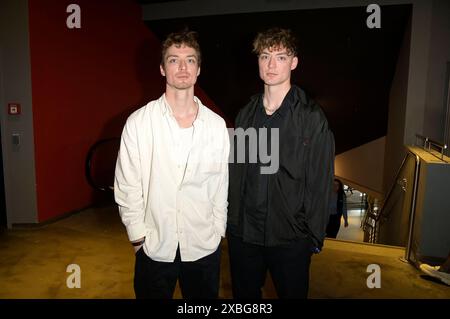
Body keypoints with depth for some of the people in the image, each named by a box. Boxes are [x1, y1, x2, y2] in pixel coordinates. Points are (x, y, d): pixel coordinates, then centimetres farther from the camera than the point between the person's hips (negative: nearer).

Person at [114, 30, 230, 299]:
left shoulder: (217, 125, -2)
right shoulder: (138, 122, -7)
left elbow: (221, 185, 3)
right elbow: (127, 186, -4)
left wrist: (217, 232, 4)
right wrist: (139, 237, -4)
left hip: (204, 248, 2)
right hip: (154, 247, -1)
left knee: (205, 296, 18)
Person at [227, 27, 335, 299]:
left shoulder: (312, 118, -9)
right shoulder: (246, 114, 4)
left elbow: (321, 183, -8)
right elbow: (235, 172, 6)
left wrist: (314, 238, -7)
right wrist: (230, 221, 5)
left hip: (290, 238, -3)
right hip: (242, 234, 4)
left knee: (293, 293, 16)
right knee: (244, 296, 21)